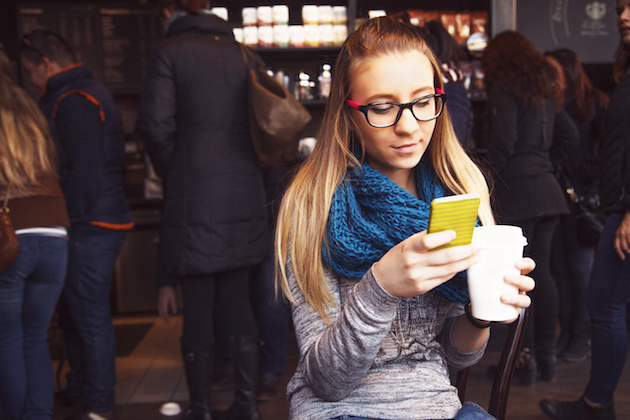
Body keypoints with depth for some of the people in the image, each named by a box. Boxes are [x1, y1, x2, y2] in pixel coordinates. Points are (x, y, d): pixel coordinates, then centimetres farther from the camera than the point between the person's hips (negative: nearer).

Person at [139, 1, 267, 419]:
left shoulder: (170, 51, -2)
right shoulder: (240, 52, 11)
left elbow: (158, 125, -11)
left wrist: (171, 173, 4)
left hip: (195, 197, -5)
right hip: (245, 196, 5)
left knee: (197, 310, 4)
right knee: (239, 304, 13)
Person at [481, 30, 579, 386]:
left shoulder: (504, 88, -5)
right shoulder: (544, 90, 17)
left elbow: (503, 140, -16)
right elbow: (570, 137, 19)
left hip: (517, 190, -7)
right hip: (546, 188, 8)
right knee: (541, 271, 11)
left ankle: (525, 359, 0)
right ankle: (547, 356, 17)